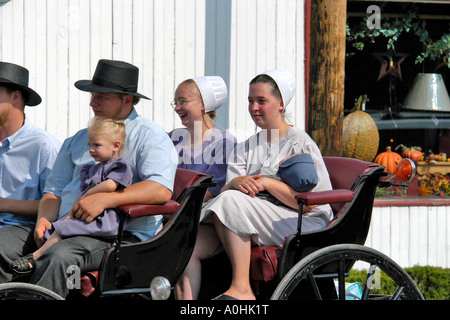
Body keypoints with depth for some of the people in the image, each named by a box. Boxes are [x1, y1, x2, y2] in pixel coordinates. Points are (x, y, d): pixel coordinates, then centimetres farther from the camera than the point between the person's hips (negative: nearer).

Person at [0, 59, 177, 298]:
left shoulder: (149, 136, 3)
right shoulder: (78, 140, 25)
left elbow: (161, 190, -14)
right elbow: (55, 190, 23)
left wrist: (105, 199, -22)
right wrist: (44, 220, -1)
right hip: (64, 229, 6)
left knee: (59, 256, -36)